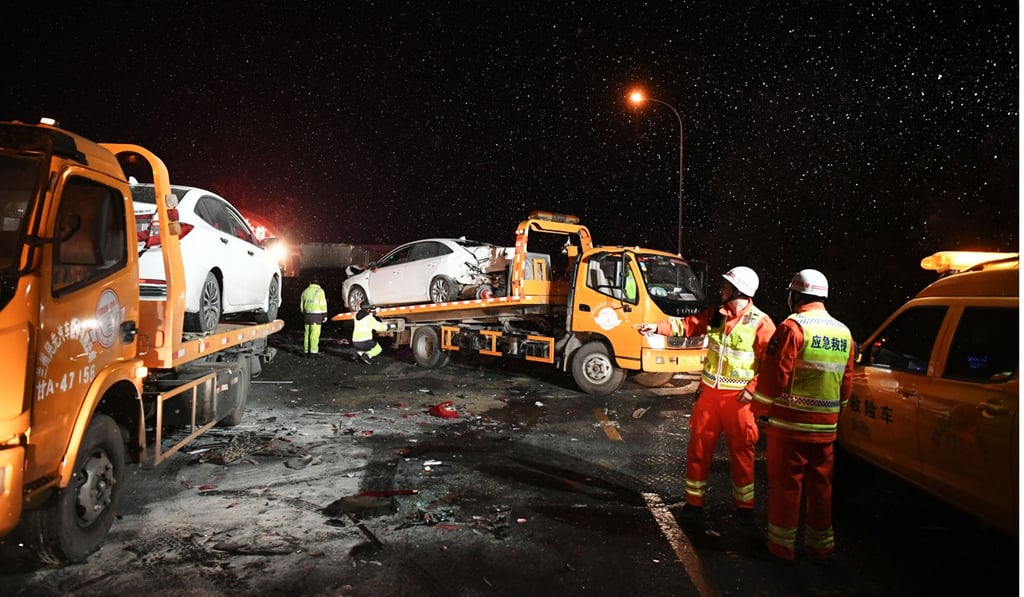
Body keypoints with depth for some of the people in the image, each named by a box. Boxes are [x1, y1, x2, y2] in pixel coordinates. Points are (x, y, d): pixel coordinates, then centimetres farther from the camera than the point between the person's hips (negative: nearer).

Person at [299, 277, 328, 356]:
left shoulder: (305, 291, 14)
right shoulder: (319, 291, -3)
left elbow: (301, 305, 18)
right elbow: (323, 305, -8)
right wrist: (325, 316, -3)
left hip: (307, 314, 5)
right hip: (316, 315, -5)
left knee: (307, 333, 8)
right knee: (315, 334, -6)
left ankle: (307, 351, 10)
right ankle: (313, 351, -9)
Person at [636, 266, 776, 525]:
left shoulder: (760, 323, -11)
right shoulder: (715, 314, 5)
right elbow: (687, 324, 2)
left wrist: (753, 388, -16)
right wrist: (658, 327, -12)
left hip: (738, 397, -5)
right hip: (709, 392, 5)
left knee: (741, 451, 8)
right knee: (698, 447, 8)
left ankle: (744, 505, 26)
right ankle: (694, 501, 21)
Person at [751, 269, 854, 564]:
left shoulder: (793, 327, -13)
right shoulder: (844, 333, 8)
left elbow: (774, 375, -15)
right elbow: (846, 383, 13)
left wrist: (759, 407, -1)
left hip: (789, 424, -6)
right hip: (825, 427, 6)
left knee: (785, 485, 5)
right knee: (820, 486, 16)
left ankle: (783, 545, 14)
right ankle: (821, 546, 26)